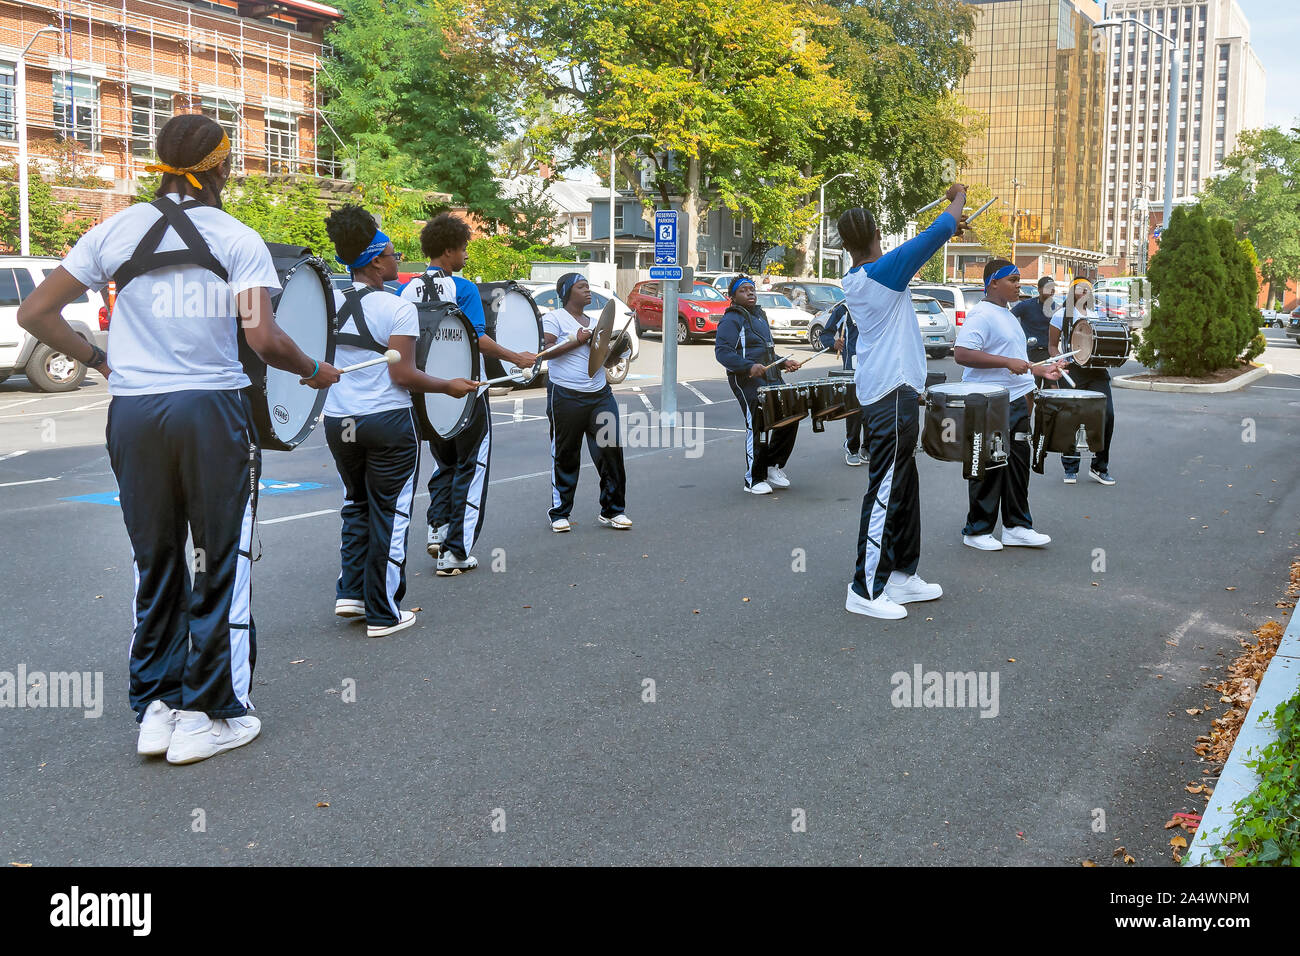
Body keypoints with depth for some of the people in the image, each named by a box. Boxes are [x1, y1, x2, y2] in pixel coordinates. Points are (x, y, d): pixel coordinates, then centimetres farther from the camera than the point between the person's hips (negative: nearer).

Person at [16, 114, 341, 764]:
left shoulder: (115, 231, 7)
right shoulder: (239, 240, -3)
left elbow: (35, 312, 7)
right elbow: (263, 339, -14)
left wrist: (97, 360, 19)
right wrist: (312, 371, 4)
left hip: (132, 414, 4)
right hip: (213, 412, -3)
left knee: (153, 563, 14)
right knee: (220, 564, 7)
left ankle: (154, 709, 20)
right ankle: (208, 715, 11)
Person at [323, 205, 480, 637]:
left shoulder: (330, 303, 3)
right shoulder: (398, 309, -13)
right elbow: (403, 375, -15)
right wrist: (449, 386, -2)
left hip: (338, 420, 5)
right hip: (387, 423, -5)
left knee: (356, 506, 23)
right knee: (389, 514, 5)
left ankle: (350, 592, 17)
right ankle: (383, 614, 11)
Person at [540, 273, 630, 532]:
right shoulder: (553, 318, 0)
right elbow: (545, 350, -13)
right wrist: (577, 341, -14)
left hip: (600, 394, 5)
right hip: (566, 396, -5)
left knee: (611, 451, -2)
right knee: (565, 456, 3)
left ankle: (611, 510, 8)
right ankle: (559, 513, 14)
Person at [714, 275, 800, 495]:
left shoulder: (760, 316, 23)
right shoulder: (731, 320, -6)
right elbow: (722, 351, -17)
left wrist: (783, 362, 17)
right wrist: (750, 367, -28)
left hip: (771, 379, 9)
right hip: (747, 381, -9)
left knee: (789, 417, 4)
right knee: (757, 426, -12)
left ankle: (772, 465, 19)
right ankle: (754, 480, -2)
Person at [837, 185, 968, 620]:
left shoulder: (853, 281, 11)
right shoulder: (884, 271, -14)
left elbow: (917, 249, 28)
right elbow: (938, 232, -11)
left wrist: (949, 229, 28)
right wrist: (958, 198, 7)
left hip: (880, 395, 9)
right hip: (894, 395, -9)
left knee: (903, 487, 16)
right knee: (885, 491, -6)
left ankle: (901, 574, 25)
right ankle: (864, 591, -3)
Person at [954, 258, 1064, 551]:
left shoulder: (1008, 316, 18)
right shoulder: (981, 315, -13)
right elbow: (961, 354, -25)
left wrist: (1039, 371, 19)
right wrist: (1007, 362, -25)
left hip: (1016, 403, 9)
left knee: (1018, 464, 12)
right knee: (989, 469, -2)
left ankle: (1016, 526, 20)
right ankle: (977, 531, 9)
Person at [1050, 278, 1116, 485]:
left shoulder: (1096, 314, 17)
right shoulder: (1063, 314, 4)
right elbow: (1052, 345, 3)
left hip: (1097, 370, 4)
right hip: (1073, 370, -4)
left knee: (1107, 414, -5)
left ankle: (1098, 467, 7)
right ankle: (1070, 469, 13)